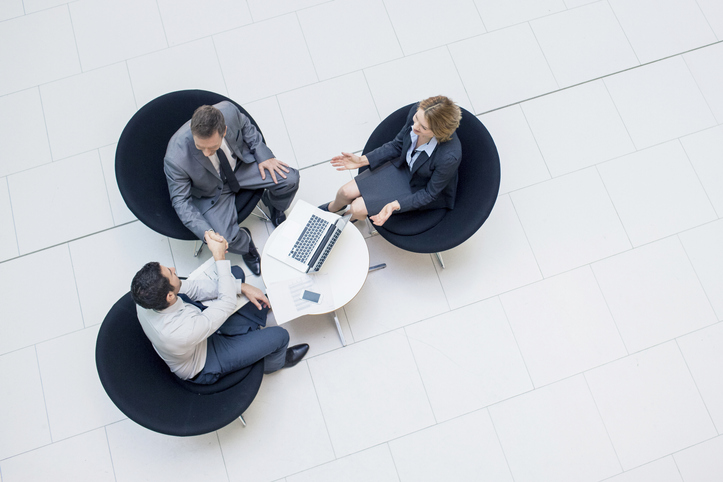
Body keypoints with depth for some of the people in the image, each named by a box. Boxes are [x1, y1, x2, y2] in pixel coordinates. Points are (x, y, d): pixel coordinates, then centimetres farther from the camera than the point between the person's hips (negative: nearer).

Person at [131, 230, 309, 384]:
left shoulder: (146, 297, -26)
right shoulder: (185, 332, -48)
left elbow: (191, 287, -13)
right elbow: (228, 303, -35)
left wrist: (241, 287, -15)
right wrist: (220, 258, -34)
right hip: (203, 369, -7)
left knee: (261, 301, 8)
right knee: (280, 335, -5)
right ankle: (274, 362, 32)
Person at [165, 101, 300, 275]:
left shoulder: (228, 111, -31)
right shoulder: (176, 158, -37)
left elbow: (245, 126, -4)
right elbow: (181, 200, -22)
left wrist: (264, 155, -9)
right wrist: (206, 232, -32)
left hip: (241, 163, 3)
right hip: (212, 192, -3)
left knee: (290, 179, -11)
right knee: (226, 239, -22)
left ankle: (272, 203, 25)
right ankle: (244, 241, 18)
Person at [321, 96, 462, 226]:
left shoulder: (450, 156, -41)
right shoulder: (417, 111, -25)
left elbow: (430, 193, -22)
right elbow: (397, 145, -4)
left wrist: (395, 205, -31)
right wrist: (363, 160, -9)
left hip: (420, 189, -4)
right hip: (402, 166, 5)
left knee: (357, 208, -7)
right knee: (346, 192, 4)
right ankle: (332, 209, 44)